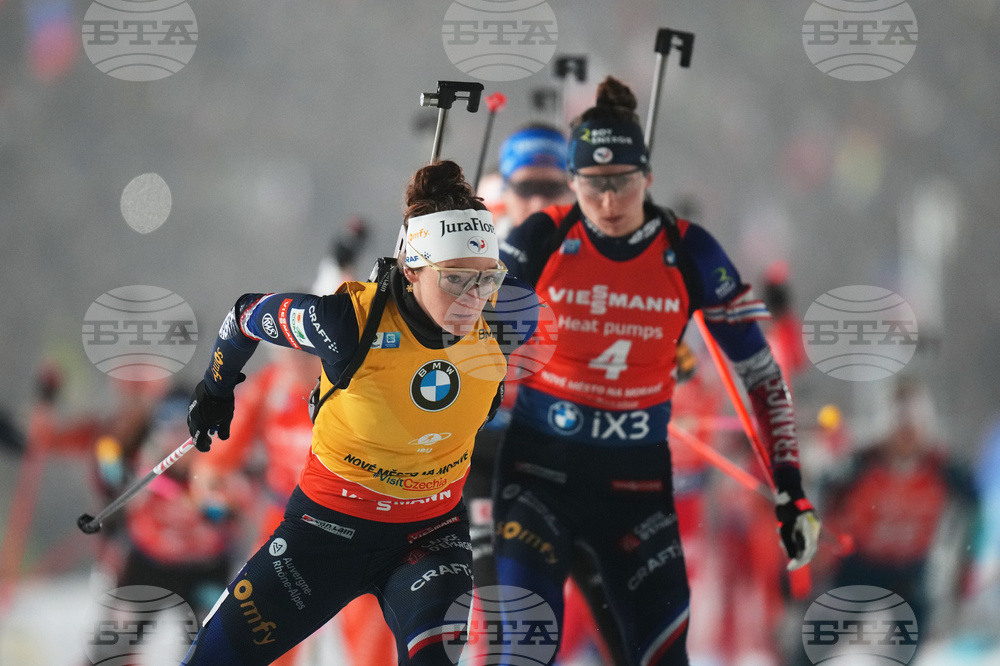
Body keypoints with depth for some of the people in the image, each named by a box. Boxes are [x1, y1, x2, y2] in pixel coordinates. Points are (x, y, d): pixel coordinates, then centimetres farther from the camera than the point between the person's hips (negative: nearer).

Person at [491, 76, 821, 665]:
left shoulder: (689, 254, -6)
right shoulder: (542, 241, -9)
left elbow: (761, 371, 1)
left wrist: (790, 486, -3)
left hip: (637, 476, 1)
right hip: (539, 463, -1)